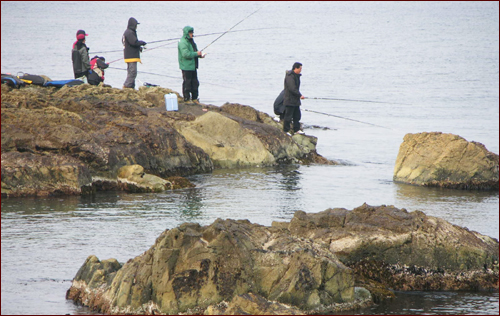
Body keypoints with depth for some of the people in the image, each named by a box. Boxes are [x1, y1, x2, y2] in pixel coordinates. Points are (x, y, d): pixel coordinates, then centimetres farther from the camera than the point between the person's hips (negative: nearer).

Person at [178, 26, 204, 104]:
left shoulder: (191, 41, 15)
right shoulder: (183, 42, -17)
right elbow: (186, 54, -26)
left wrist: (200, 55, 5)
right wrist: (196, 54, -19)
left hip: (193, 66, 10)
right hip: (186, 67, -10)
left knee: (195, 83, 14)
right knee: (187, 83, -2)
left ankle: (194, 98, 23)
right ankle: (186, 99, 5)